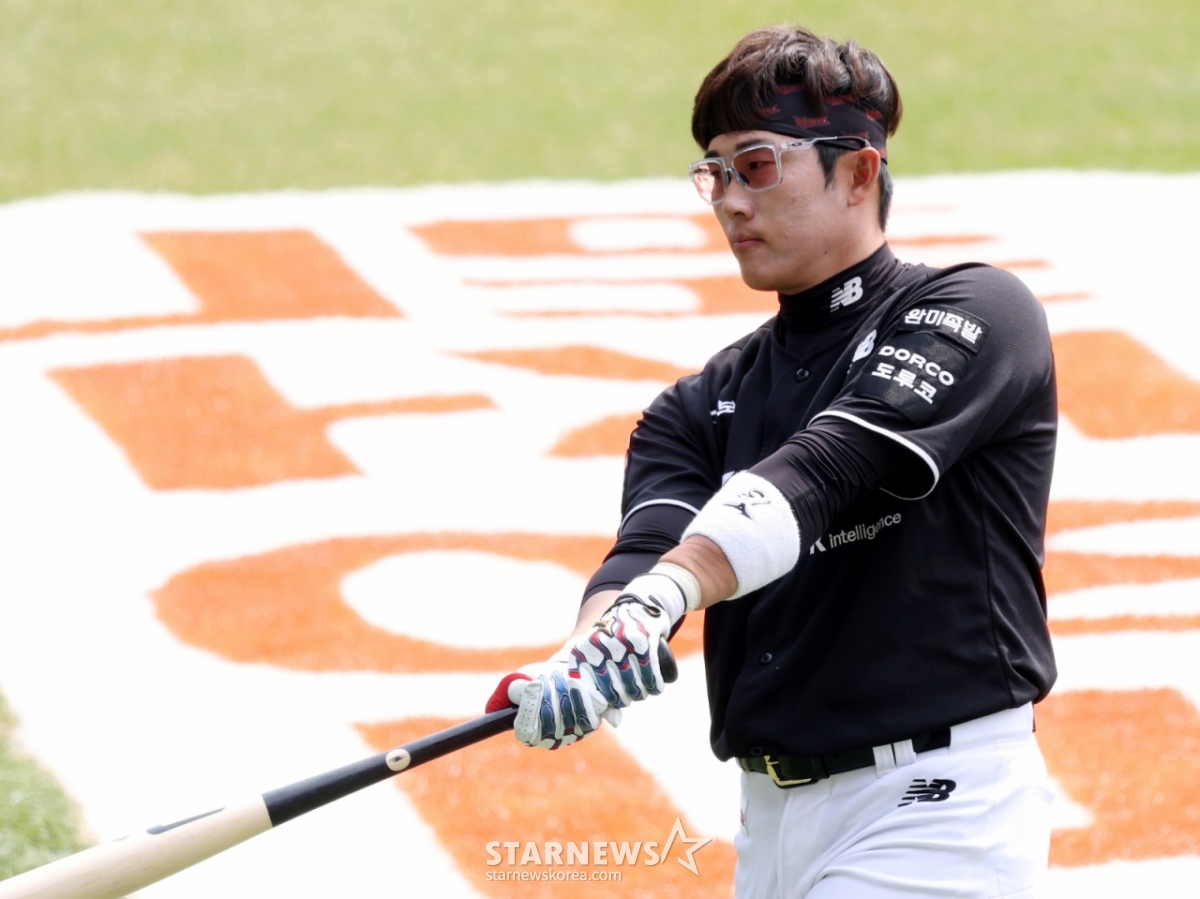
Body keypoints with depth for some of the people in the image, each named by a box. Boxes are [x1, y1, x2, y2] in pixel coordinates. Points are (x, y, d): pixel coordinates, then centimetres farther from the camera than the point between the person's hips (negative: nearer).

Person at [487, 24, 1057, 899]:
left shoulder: (974, 313, -3)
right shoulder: (703, 405, 17)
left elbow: (830, 467, -19)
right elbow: (650, 545, -3)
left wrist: (667, 593, -35)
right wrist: (595, 641, -27)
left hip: (936, 812, -7)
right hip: (771, 818, 7)